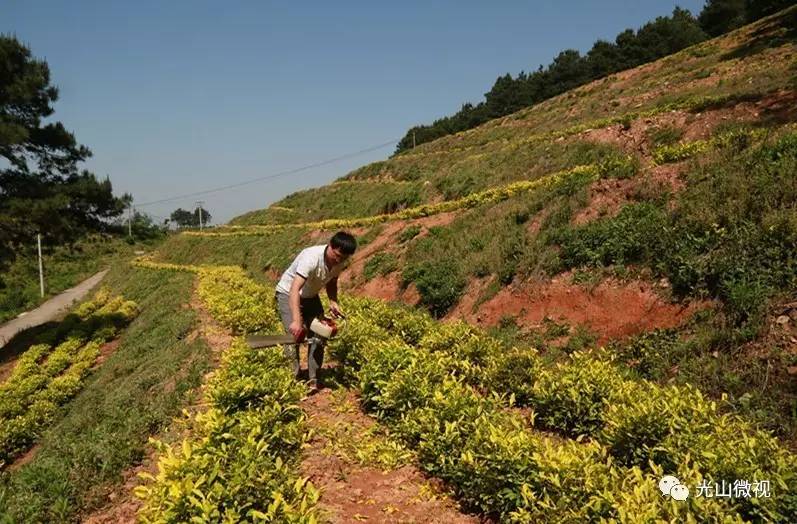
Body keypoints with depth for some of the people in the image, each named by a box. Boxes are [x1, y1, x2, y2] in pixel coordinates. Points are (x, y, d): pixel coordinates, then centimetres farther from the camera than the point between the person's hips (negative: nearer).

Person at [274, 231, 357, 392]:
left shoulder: (340, 262, -16)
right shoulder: (312, 258, -37)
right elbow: (295, 289, -46)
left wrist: (333, 302, -14)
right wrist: (296, 320, -55)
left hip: (311, 296, 6)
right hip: (288, 294, -6)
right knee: (294, 335, -18)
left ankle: (313, 380, 3)